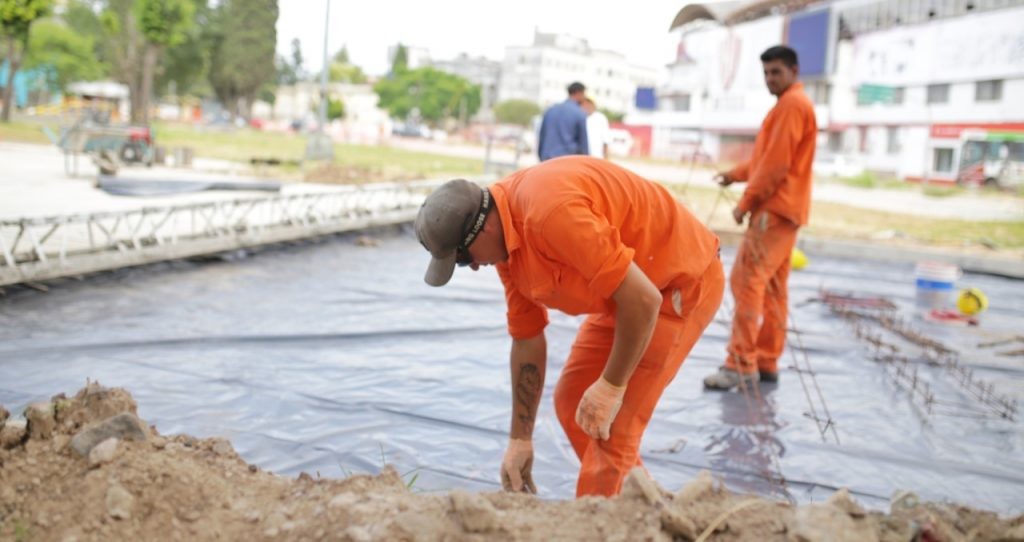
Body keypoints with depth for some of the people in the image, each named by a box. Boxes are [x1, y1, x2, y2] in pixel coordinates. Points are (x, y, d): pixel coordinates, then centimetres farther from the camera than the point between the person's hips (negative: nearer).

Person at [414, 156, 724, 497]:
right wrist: (520, 439, 8)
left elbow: (643, 299, -32)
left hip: (683, 280, -9)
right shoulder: (505, 238, -3)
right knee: (571, 402, 13)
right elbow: (527, 339, 5)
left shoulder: (551, 211, -34)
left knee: (611, 428, -10)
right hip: (627, 288, 9)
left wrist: (611, 385, -19)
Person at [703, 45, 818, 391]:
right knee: (772, 287, 10)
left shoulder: (792, 104, -11)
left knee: (747, 281, -13)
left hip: (774, 207, -11)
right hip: (783, 207, 11)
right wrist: (736, 174, 14)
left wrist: (746, 201, -14)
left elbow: (777, 163, -18)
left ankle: (741, 365, -14)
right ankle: (767, 362, 14)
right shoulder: (792, 104, 22)